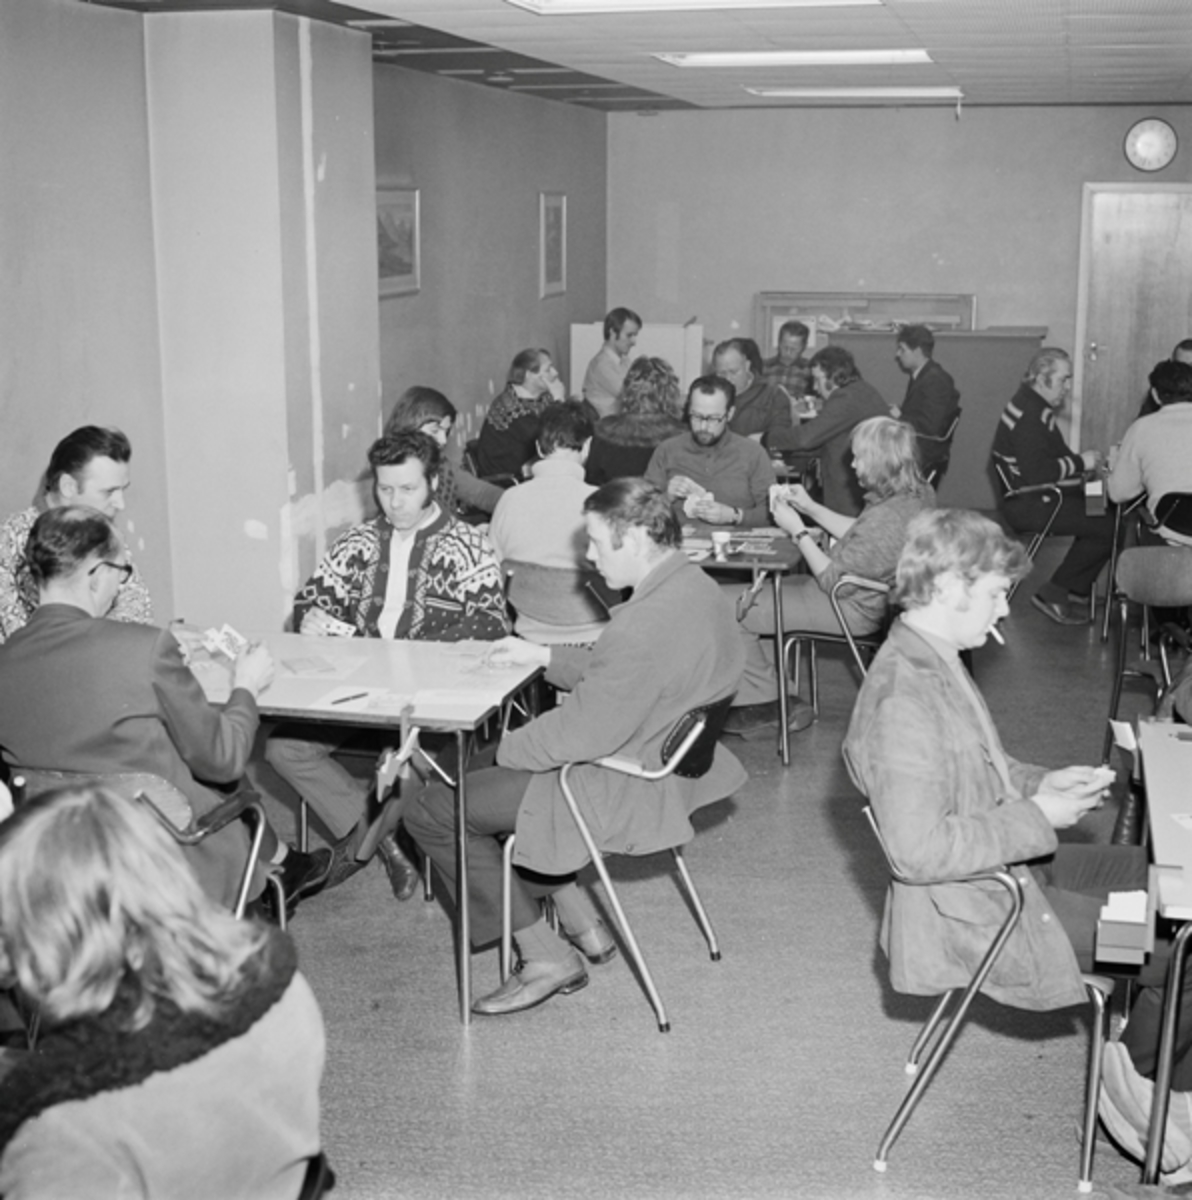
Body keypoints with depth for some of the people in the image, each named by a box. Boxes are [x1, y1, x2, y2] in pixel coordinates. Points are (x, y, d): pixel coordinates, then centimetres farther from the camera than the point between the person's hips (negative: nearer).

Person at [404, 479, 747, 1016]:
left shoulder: (645, 625, -31)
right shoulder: (694, 585, 1)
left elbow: (585, 733, -26)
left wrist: (503, 749, -11)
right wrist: (544, 656, 8)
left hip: (623, 788, -10)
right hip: (664, 760, 11)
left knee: (432, 810, -2)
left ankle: (548, 957, 5)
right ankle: (581, 924, 25)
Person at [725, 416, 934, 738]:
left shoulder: (886, 520, -33)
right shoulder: (916, 494, -3)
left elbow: (834, 581, -22)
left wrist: (797, 531, -14)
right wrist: (810, 508, 9)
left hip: (852, 610, -10)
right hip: (867, 594, 10)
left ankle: (766, 705, 12)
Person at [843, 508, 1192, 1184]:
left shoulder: (935, 660, 4)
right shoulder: (904, 695, -28)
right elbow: (919, 848, -30)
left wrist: (1040, 783, 3)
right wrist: (1037, 820, -22)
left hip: (1012, 866, 10)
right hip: (980, 907, -10)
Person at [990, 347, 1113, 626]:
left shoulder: (1035, 406, 14)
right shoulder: (1028, 416, -20)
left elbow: (1052, 458, 21)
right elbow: (1038, 473, -27)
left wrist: (1081, 461, 3)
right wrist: (1080, 462, -15)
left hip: (1038, 497, 11)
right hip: (1029, 505, -11)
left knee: (1104, 510, 4)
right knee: (1108, 527, -16)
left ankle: (1076, 593, 8)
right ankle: (1054, 595, -6)